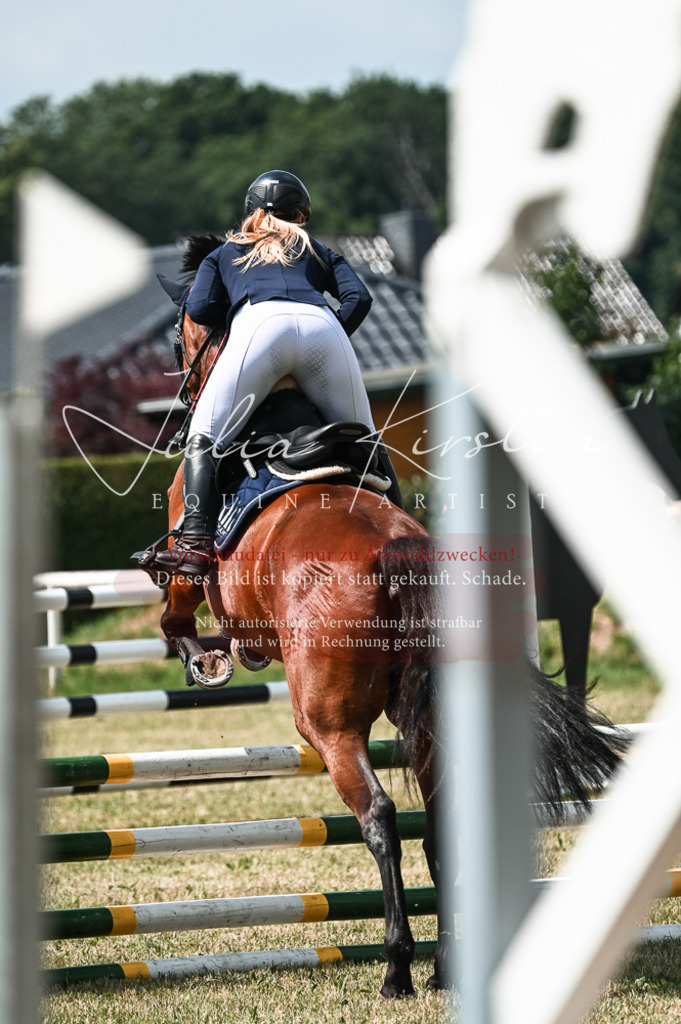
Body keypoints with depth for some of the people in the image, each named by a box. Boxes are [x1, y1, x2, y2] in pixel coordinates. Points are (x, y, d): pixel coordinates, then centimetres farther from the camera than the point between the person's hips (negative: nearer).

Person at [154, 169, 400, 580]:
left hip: (261, 323, -2)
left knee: (204, 440, -3)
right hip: (322, 327, 2)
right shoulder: (319, 251, 36)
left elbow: (200, 308, 19)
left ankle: (197, 542, -23)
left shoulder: (223, 254, 34)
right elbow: (359, 297, 19)